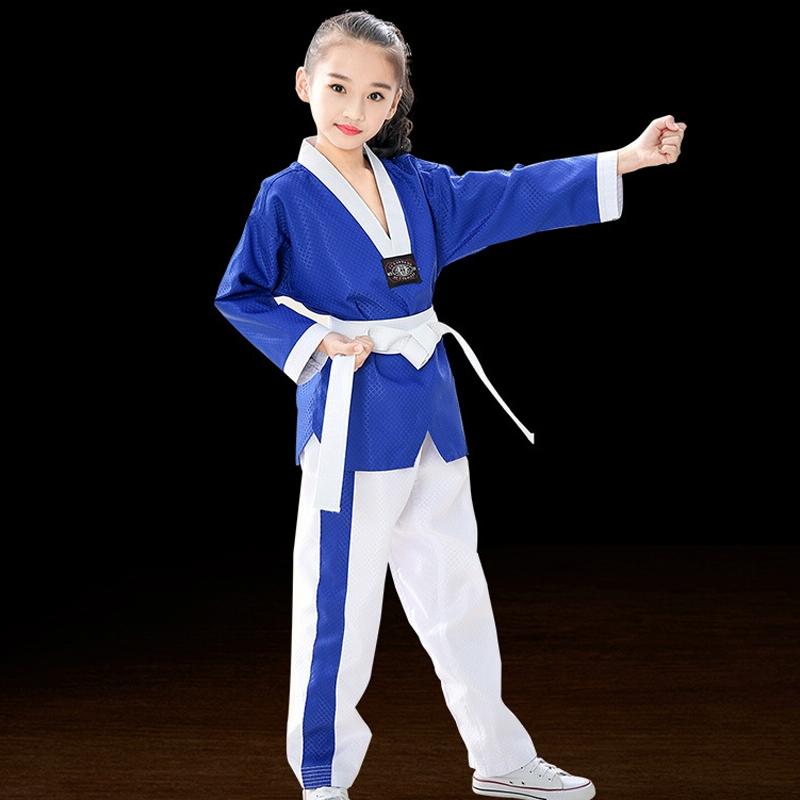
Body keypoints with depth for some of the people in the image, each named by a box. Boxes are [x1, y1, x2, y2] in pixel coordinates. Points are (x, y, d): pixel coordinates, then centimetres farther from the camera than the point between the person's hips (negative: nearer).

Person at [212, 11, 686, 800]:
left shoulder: (418, 185, 7)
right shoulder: (286, 197, -8)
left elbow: (511, 197, 7)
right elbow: (239, 296, -2)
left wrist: (624, 160, 2)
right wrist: (317, 343, -15)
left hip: (428, 407, 6)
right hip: (352, 417, -6)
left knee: (455, 593, 17)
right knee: (339, 612, -1)